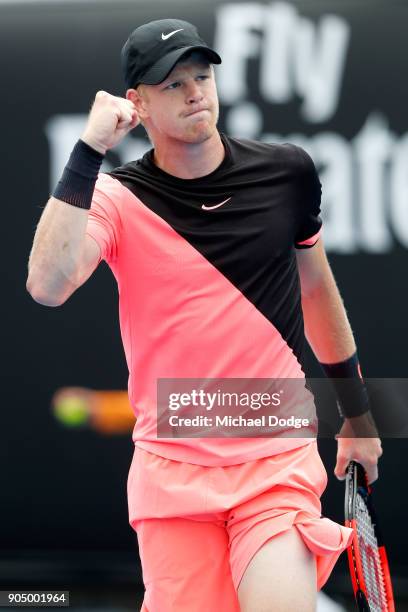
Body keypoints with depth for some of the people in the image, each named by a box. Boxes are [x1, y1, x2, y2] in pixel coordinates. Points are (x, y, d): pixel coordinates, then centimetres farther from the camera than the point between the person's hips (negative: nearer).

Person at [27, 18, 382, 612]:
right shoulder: (116, 198, -6)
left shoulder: (288, 172, 2)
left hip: (279, 461, 0)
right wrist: (89, 151, -25)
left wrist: (357, 412, 24)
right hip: (172, 469, 0)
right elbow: (48, 286, -25)